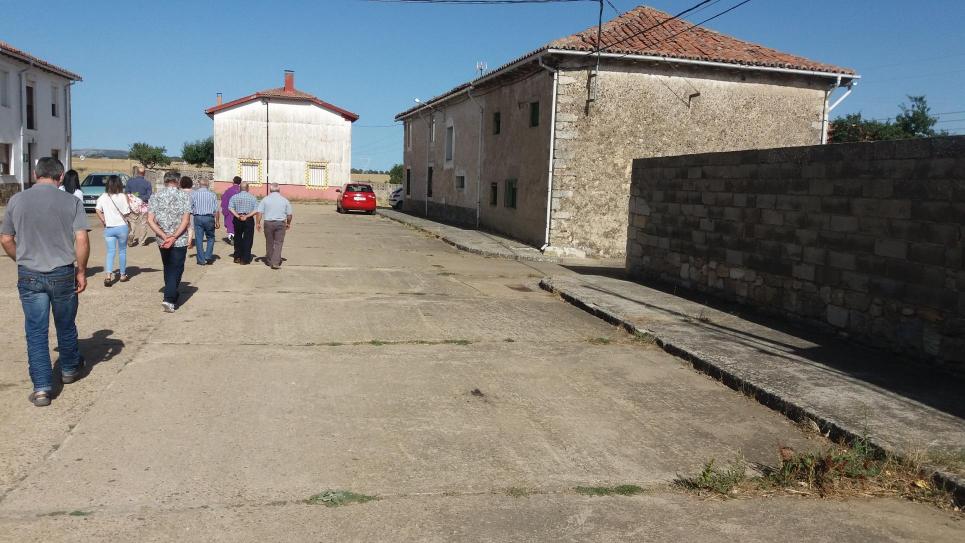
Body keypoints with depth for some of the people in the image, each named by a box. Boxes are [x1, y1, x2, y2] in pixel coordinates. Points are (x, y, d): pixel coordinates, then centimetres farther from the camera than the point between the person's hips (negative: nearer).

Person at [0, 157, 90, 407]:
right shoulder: (71, 201, -7)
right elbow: (82, 239, -14)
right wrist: (81, 271, -2)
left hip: (29, 276, 1)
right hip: (63, 274, -1)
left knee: (36, 331, 6)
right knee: (65, 327, 18)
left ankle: (41, 387, 4)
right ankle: (70, 369, 38)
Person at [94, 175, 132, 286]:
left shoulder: (103, 197, -1)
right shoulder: (123, 197, -10)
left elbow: (98, 210, -7)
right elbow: (126, 213, -10)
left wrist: (103, 221, 3)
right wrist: (129, 203, 4)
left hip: (109, 228, 2)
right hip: (122, 227, -2)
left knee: (110, 252, 5)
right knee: (122, 251, 13)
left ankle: (108, 275, -12)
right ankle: (123, 275, 22)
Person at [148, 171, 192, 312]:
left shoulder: (155, 196, 3)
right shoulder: (184, 197, -5)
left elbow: (150, 220, -6)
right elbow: (185, 220, -15)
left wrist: (164, 236, -11)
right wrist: (173, 237, -17)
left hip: (162, 241, 3)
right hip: (180, 241, -3)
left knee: (168, 269, 19)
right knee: (176, 269, 3)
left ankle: (172, 297, 28)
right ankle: (169, 299, -9)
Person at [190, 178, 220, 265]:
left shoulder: (194, 194, 2)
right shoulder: (212, 194, 2)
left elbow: (189, 208, 0)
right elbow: (216, 210, -2)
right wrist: (217, 221, 2)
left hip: (198, 218, 0)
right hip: (209, 218, 0)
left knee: (199, 239, 5)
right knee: (210, 238, 14)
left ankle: (201, 260, 7)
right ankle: (208, 256, 2)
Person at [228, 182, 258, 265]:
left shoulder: (234, 197, 3)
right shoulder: (253, 198, 0)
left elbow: (230, 208, -8)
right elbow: (256, 210, -9)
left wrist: (238, 216, -12)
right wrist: (247, 216, -12)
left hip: (237, 220, 2)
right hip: (249, 220, -2)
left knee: (237, 239, 16)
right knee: (248, 239, 3)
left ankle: (237, 257, 18)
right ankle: (245, 259, 2)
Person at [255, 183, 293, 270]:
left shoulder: (265, 199, 1)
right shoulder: (285, 200, 2)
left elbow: (259, 213, -4)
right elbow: (289, 214, 5)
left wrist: (258, 223, 2)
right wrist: (288, 224, 18)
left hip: (268, 223, 1)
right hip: (280, 223, -1)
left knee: (269, 242, 14)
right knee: (278, 243, 1)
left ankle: (269, 261, 26)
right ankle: (275, 262, -9)